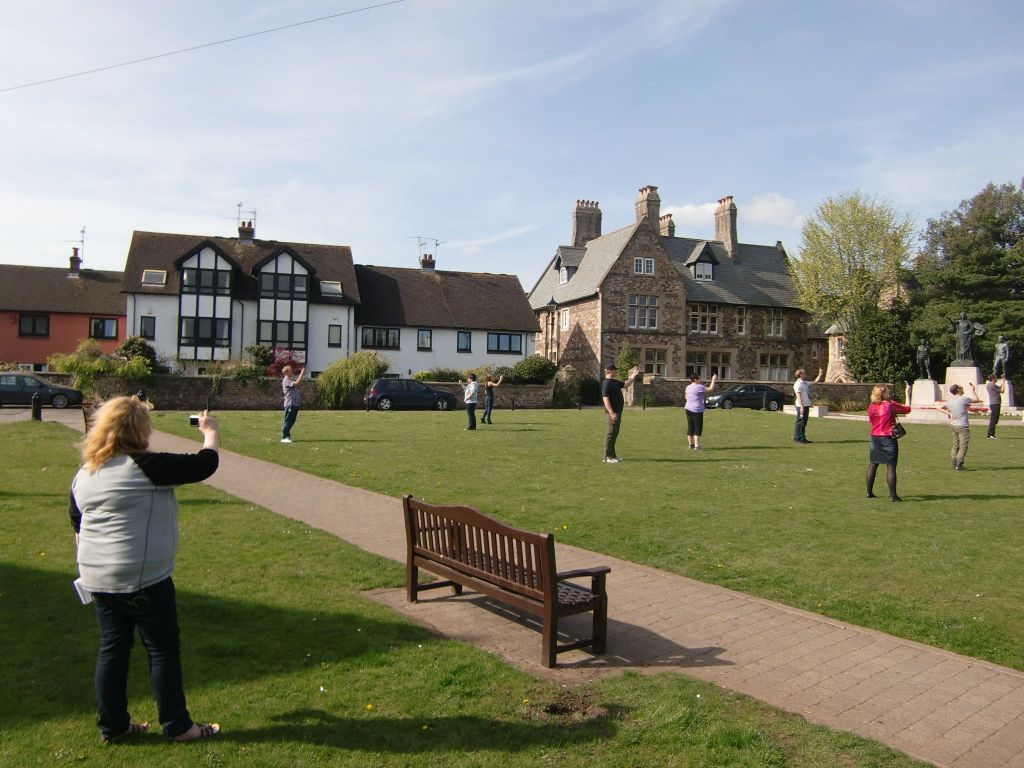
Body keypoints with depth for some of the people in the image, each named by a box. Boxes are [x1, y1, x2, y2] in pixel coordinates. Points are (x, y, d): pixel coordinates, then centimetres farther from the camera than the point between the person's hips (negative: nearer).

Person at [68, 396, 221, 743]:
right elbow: (205, 463, -15)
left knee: (112, 648, 18)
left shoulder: (84, 473, 6)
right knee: (163, 650, 6)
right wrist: (210, 432, 4)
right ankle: (177, 726, 17)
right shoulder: (145, 466, -18)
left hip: (97, 580, 7)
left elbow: (77, 525, 17)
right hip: (143, 579, -7)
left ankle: (111, 726, 28)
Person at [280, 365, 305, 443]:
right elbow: (297, 383, -24)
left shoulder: (291, 380, 20)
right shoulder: (286, 381, -12)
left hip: (295, 404, 10)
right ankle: (284, 437, -5)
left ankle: (287, 436, 20)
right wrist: (301, 374, -19)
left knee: (292, 421, 13)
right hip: (290, 404, -10)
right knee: (288, 421, -8)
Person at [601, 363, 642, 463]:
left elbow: (626, 384, 29)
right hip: (612, 413, -10)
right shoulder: (606, 383, -16)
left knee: (614, 434, 15)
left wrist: (633, 376, 19)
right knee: (610, 434, -7)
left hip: (617, 412, 10)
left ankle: (612, 455, 23)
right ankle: (607, 457, -3)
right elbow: (605, 399, -22)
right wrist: (611, 413, -26)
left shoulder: (615, 382, 15)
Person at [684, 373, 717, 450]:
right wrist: (713, 379, -4)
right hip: (697, 410, -8)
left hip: (688, 409, 8)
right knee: (698, 429, -5)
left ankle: (690, 444, 19)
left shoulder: (688, 387, 10)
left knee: (690, 428, 12)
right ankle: (696, 446, -10)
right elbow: (711, 389, -14)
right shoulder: (699, 387, -14)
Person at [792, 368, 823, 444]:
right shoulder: (798, 384, -13)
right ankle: (797, 438, -3)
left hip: (806, 405, 10)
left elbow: (815, 382, 31)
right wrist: (801, 406, -25)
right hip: (801, 406, -10)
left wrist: (820, 375, 24)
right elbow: (798, 396, -19)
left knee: (804, 422, 13)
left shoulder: (805, 383, 17)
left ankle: (802, 438, 19)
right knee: (800, 422, -7)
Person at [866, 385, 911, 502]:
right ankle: (893, 495, -2)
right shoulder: (890, 405, -11)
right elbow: (907, 409, 2)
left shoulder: (871, 407, 2)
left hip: (875, 438, 5)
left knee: (872, 465, 13)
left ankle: (869, 492, 17)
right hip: (888, 438, -5)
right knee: (891, 467, -2)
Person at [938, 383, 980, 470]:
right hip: (963, 427, -6)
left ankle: (954, 464, 15)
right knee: (963, 447, -3)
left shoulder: (949, 401, 3)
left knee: (955, 446, 14)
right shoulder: (963, 399, -14)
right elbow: (977, 400, -1)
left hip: (954, 425, 6)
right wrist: (972, 390, 9)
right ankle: (958, 464, -10)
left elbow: (940, 408, 13)